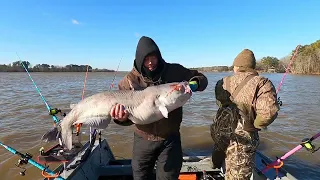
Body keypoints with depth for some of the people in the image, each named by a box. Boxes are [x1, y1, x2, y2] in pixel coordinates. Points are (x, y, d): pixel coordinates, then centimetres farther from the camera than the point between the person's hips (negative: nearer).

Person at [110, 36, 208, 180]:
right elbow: (125, 110, -7)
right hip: (143, 139, 1)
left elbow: (202, 79, 3)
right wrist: (121, 118, -30)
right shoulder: (131, 79, -9)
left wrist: (194, 84, -20)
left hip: (170, 138, 0)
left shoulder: (175, 71, -9)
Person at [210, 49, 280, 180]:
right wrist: (254, 125, -8)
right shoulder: (262, 83, -14)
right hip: (243, 139, -5)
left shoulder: (223, 82, 2)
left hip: (221, 134, 5)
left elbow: (220, 104, 3)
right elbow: (269, 112, -26)